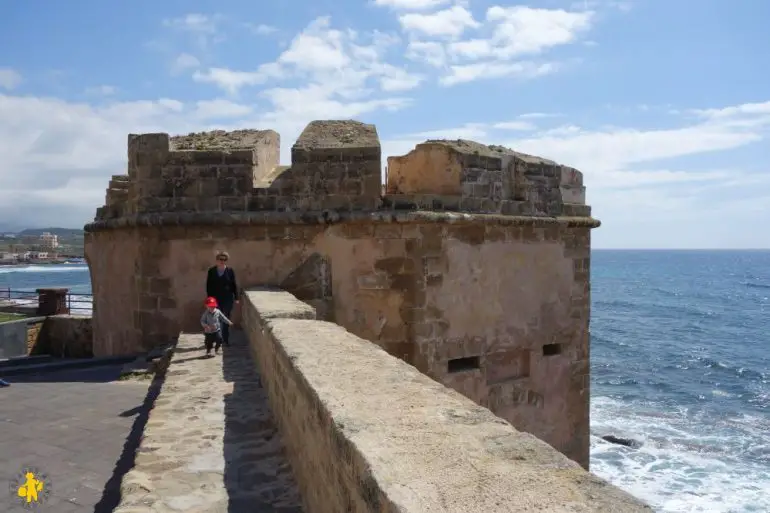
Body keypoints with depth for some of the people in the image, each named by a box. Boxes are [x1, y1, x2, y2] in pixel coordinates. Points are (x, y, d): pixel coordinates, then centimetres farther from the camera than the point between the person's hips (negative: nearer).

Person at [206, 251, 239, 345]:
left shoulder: (230, 271, 0)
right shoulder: (211, 271, 2)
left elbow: (234, 285, 3)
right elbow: (208, 285, 5)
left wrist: (236, 298, 1)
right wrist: (209, 297, 0)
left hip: (227, 299, 0)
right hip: (215, 299, 0)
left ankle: (226, 339, 10)